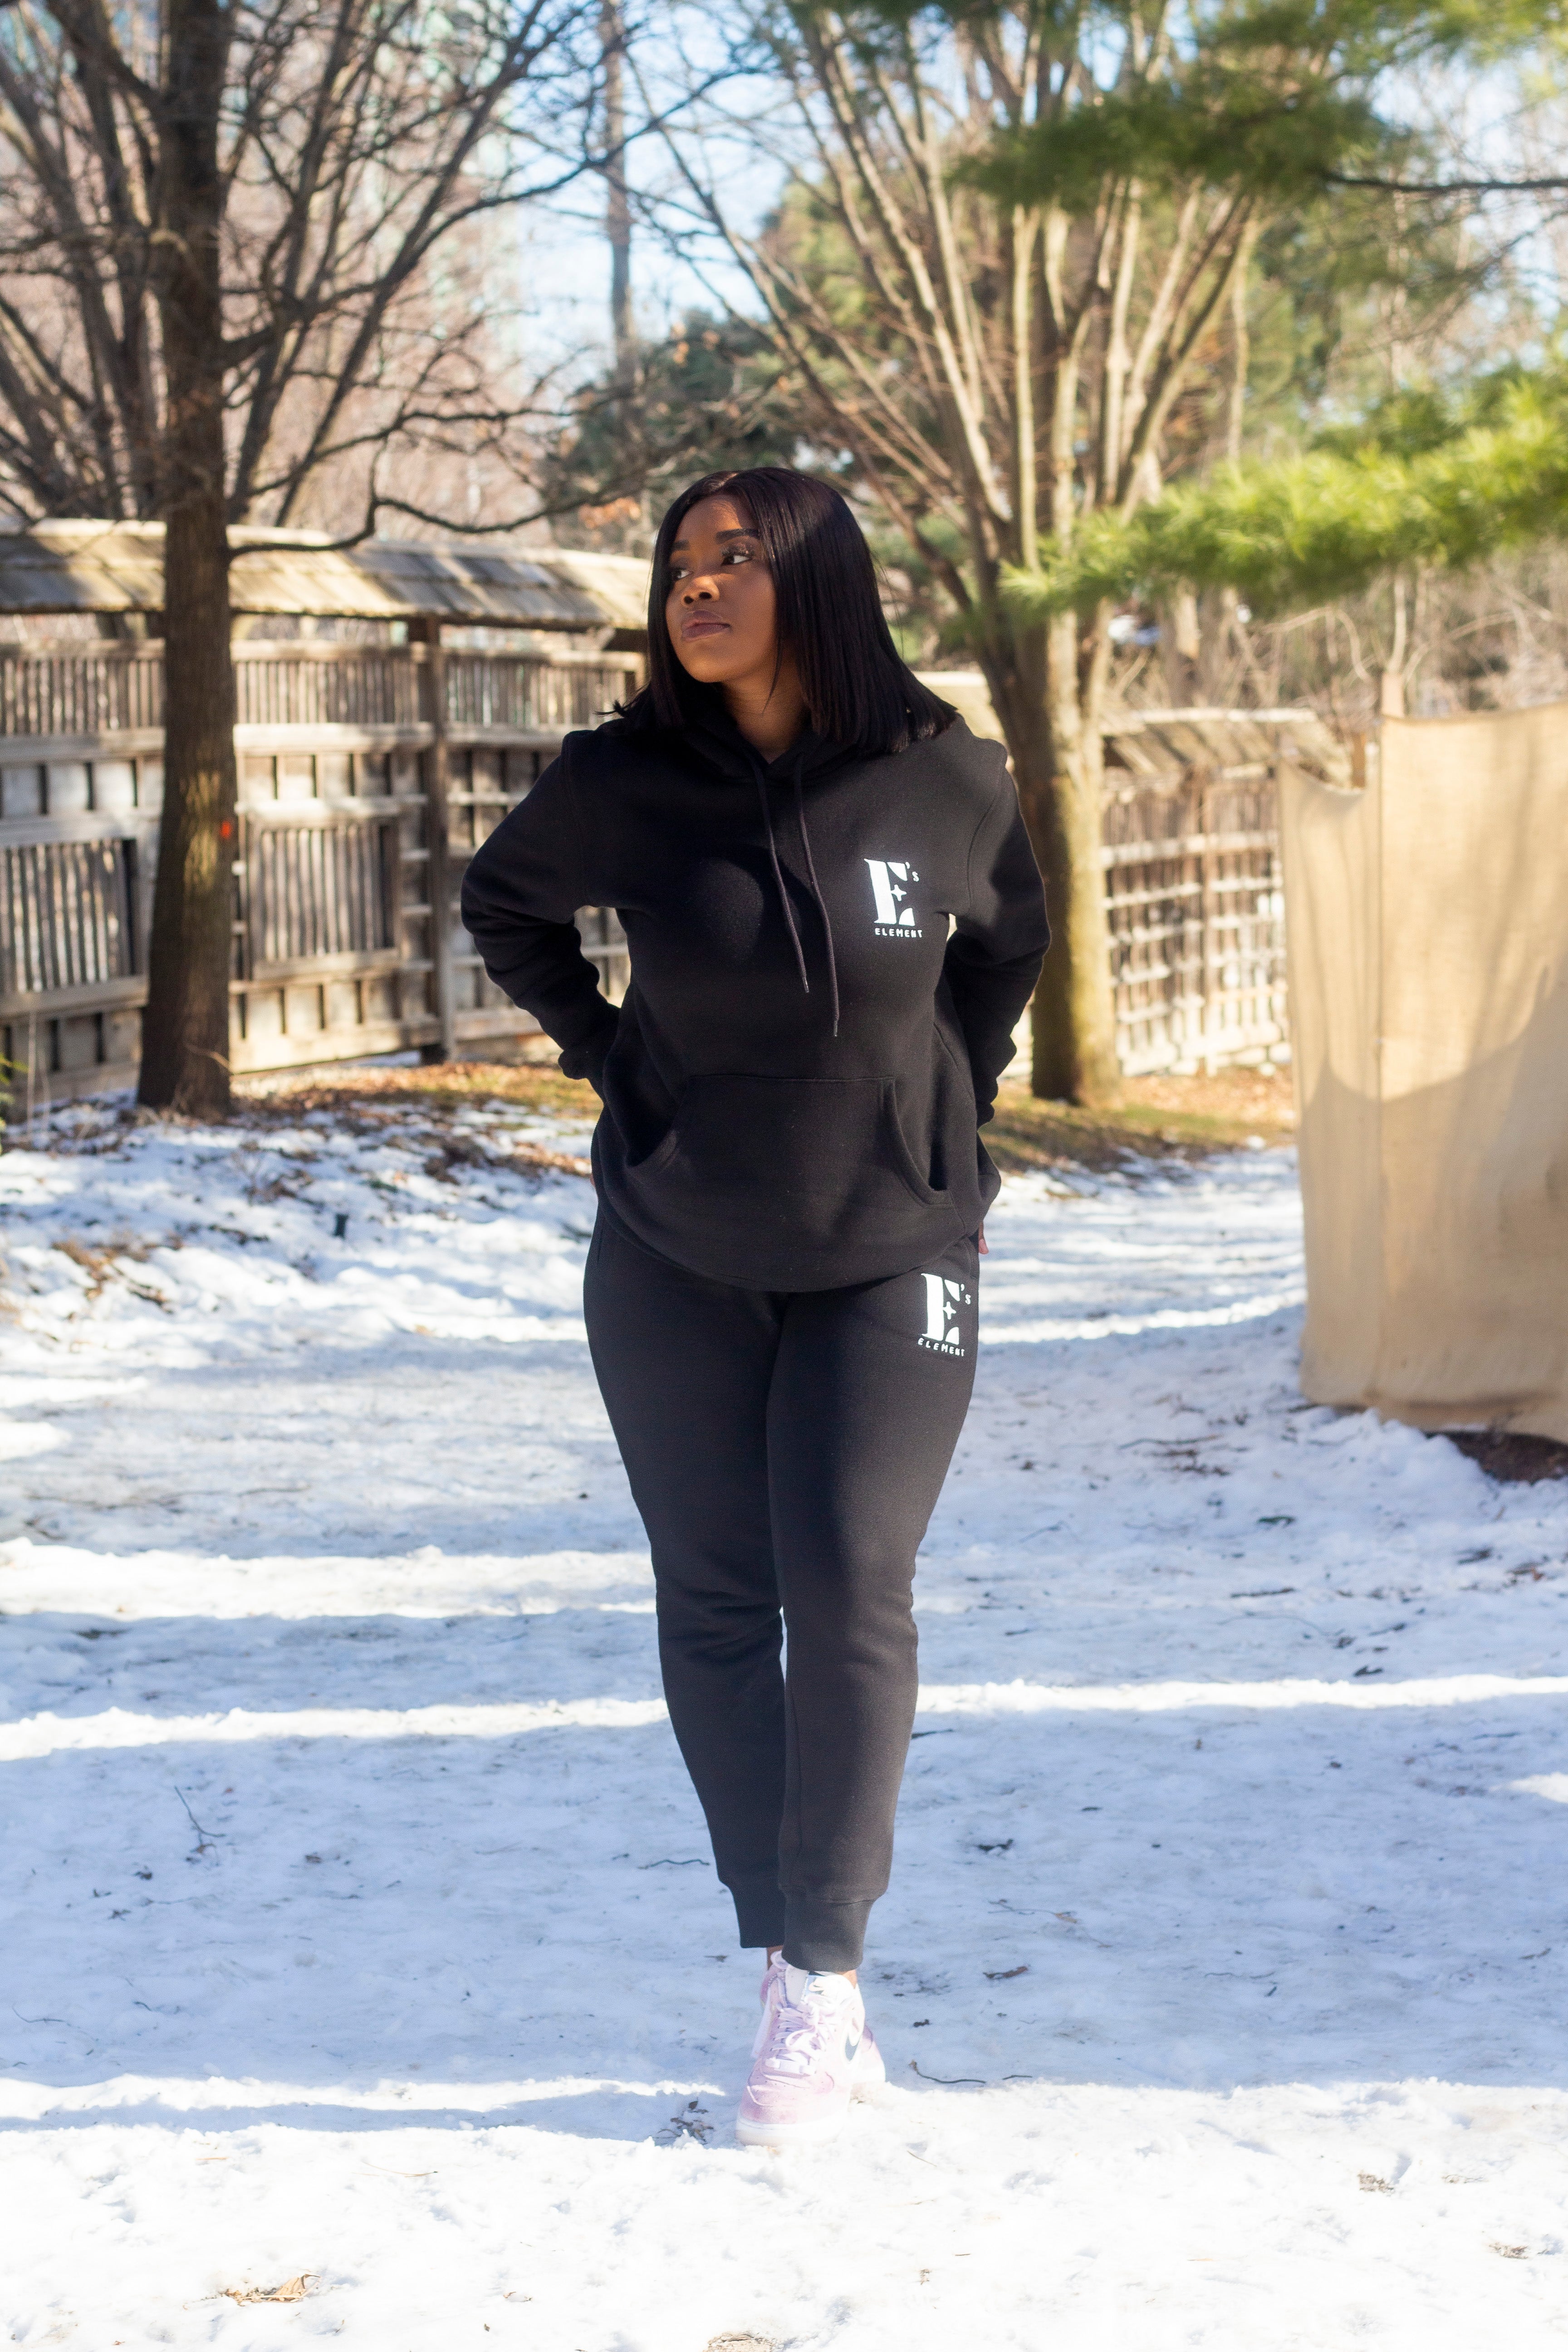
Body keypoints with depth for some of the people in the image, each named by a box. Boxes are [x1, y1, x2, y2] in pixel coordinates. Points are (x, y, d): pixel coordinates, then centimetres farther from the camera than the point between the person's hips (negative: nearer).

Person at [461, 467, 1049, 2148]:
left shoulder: (941, 781, -10)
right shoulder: (620, 785, -9)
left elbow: (1008, 940, 12)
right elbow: (504, 905, 12)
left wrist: (950, 1097, 6)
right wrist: (605, 1058, 3)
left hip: (888, 1260, -1)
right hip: (677, 1267, 2)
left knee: (849, 1590, -11)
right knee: (715, 1607, 3)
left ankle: (826, 1975, -3)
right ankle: (788, 1977, 12)